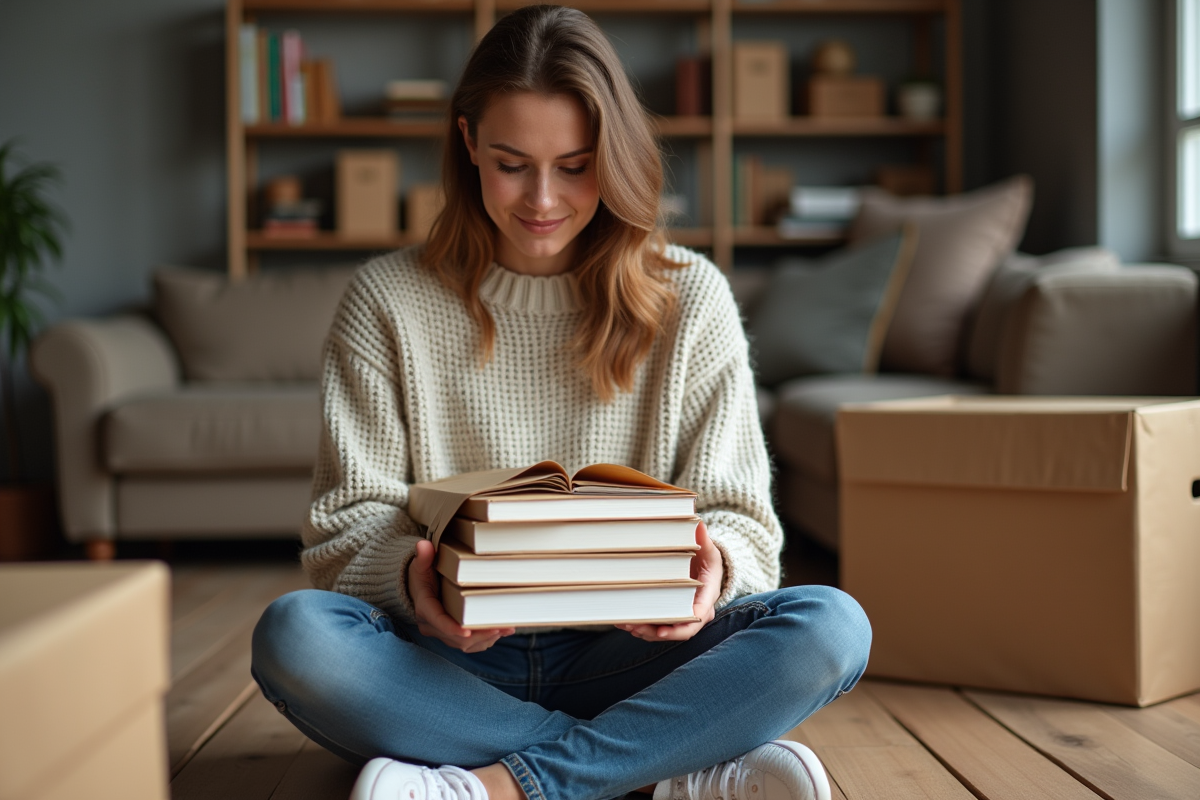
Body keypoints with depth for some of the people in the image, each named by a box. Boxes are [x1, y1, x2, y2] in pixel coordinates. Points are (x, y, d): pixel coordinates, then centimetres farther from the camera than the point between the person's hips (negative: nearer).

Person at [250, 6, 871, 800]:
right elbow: (347, 524, -1)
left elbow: (741, 518, 2)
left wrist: (713, 568, -23)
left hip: (626, 655, 0)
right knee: (293, 635, -31)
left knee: (832, 625, -25)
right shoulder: (387, 302, 2)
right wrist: (411, 576, -25)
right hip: (450, 663, 0)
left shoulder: (690, 297, 4)